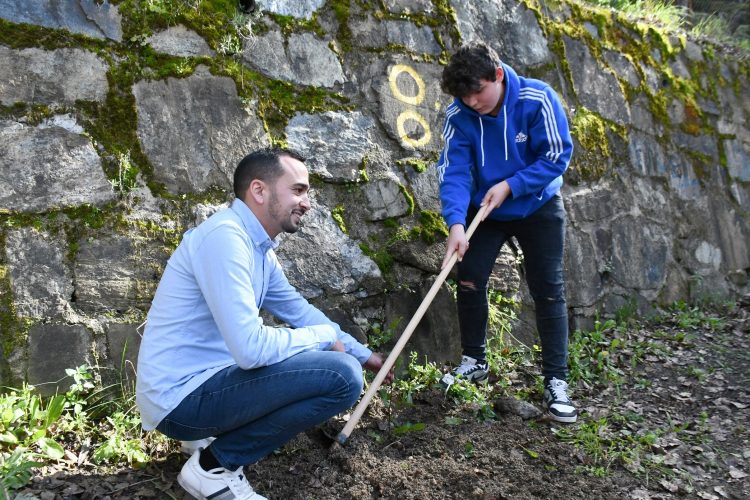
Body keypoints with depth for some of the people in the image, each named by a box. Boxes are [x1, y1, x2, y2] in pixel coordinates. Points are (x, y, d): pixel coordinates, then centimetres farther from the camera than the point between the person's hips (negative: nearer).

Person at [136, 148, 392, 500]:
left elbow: (298, 310, 21)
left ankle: (217, 434, 15)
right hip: (181, 396, -10)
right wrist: (326, 336, -11)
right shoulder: (225, 236, -22)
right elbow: (251, 348, -28)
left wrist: (363, 354, 24)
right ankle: (214, 465, -5)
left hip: (202, 382, 10)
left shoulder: (260, 249, 7)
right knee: (342, 376, -20)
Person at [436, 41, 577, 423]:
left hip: (537, 206, -2)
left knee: (548, 290, -4)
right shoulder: (458, 114, -17)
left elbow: (557, 156, -18)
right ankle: (474, 362, 21)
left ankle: (556, 381, 5)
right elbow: (454, 171, -24)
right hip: (484, 209, 3)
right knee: (469, 279, 0)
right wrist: (456, 223, -38)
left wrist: (509, 185, -26)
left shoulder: (537, 99, -23)